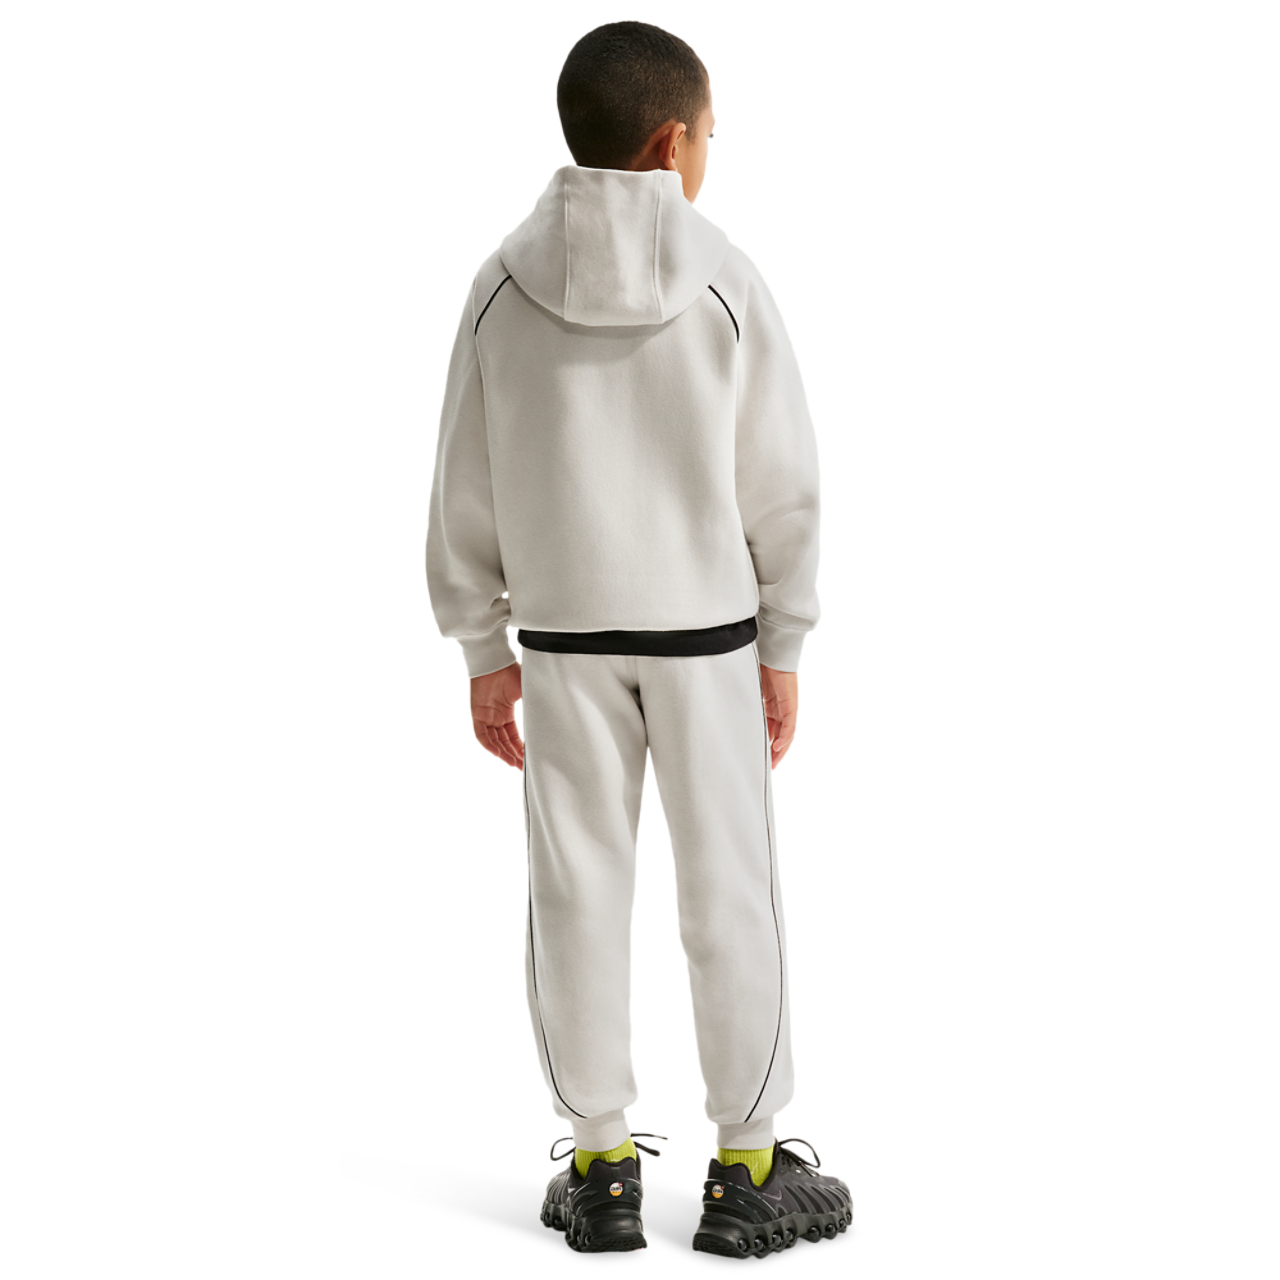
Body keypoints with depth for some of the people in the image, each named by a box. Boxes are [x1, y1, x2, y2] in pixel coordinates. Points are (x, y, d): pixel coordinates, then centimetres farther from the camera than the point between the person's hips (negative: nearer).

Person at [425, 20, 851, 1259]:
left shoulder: (505, 285, -6)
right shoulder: (725, 284, -11)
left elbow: (470, 488, -3)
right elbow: (782, 483, -7)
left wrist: (485, 651, 7)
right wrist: (782, 650, 3)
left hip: (564, 632, 2)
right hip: (703, 628, -2)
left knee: (579, 887, 9)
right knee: (727, 888, 7)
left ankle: (601, 1167, 15)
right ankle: (747, 1171, 13)